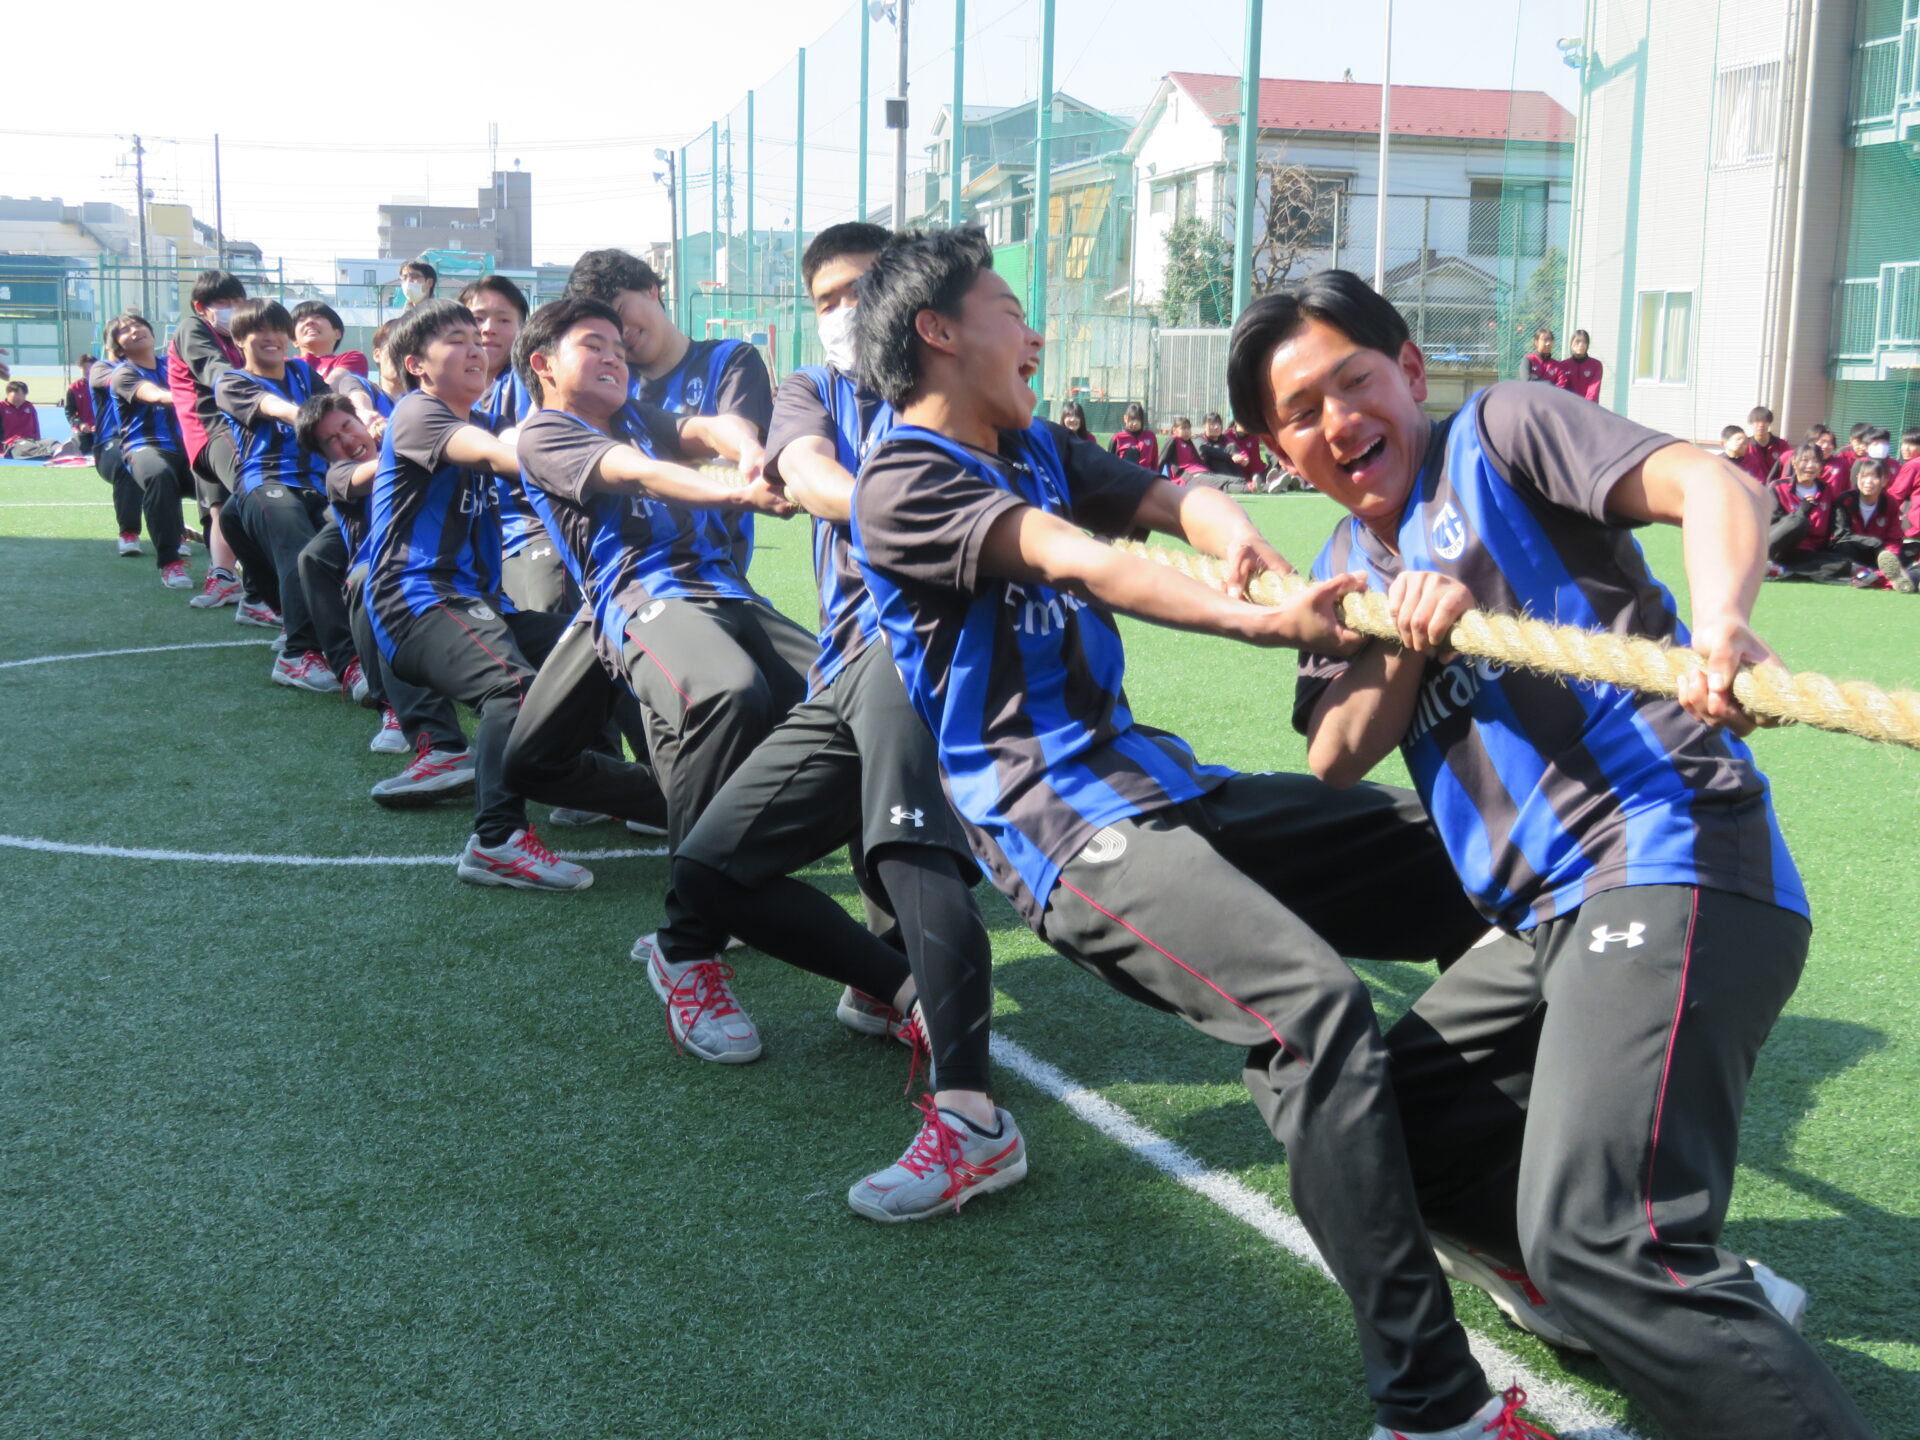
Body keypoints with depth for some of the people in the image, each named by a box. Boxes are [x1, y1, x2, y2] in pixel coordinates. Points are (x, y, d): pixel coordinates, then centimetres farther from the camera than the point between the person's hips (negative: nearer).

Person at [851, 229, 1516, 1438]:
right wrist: (1254, 620, -35)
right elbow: (1073, 560, -22)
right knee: (1314, 1004, -30)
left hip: (1159, 783, 9)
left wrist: (1234, 536, -20)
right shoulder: (904, 484, -5)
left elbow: (1172, 499, 5)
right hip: (1064, 827, -9)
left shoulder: (1039, 451, 20)